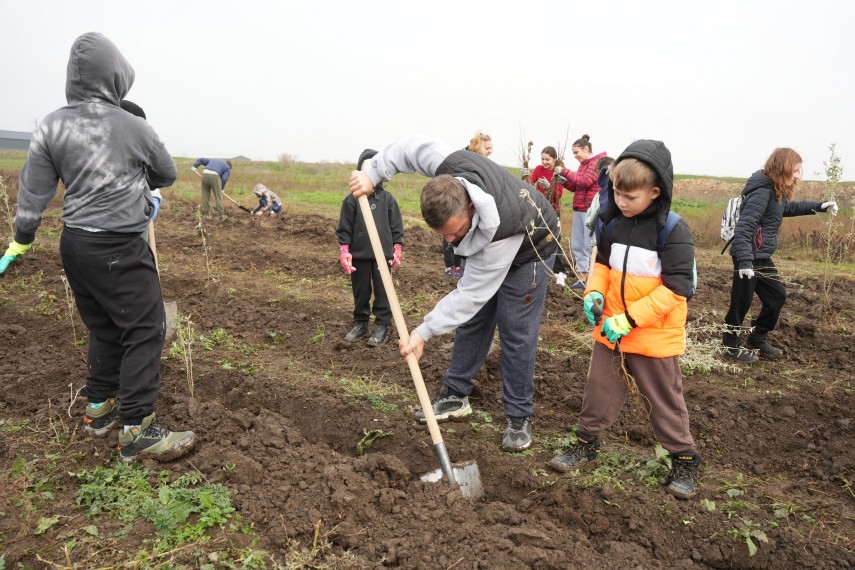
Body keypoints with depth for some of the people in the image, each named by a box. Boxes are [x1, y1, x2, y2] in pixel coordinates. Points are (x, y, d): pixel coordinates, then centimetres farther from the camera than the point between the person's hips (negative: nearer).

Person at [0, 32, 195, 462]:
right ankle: (137, 430, 1)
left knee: (104, 327, 19)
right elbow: (168, 174, 9)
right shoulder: (132, 127, -9)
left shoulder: (51, 127, 0)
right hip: (119, 249, -6)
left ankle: (99, 408, 31)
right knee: (145, 330, 0)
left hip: (74, 244, 6)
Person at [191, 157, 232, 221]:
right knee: (218, 196, 5)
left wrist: (194, 166, 18)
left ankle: (205, 214, 18)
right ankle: (220, 215, 5)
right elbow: (224, 179, 5)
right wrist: (222, 188, 17)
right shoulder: (227, 168, 18)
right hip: (214, 176, -4)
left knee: (205, 195, 14)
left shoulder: (213, 160, 35)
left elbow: (201, 160, 28)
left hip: (205, 175, 4)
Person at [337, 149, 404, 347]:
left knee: (383, 292, 5)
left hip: (383, 255, 0)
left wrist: (397, 250, 0)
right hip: (359, 255, 1)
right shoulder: (351, 199, -1)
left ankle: (382, 326, 16)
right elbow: (344, 229, 1)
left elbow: (396, 227, 5)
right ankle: (360, 323, 27)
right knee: (360, 292, 13)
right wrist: (344, 251, -6)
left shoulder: (387, 199, 1)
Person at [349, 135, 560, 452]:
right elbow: (413, 147, -14)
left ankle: (519, 418, 5)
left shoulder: (499, 232, -46)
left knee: (516, 332, -8)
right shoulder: (450, 167, -34)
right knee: (472, 321, 10)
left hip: (528, 250, -7)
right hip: (487, 247, 7)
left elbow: (470, 294, -38)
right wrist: (373, 173, -22)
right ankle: (455, 396, 21)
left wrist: (424, 332, -35)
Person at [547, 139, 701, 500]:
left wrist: (629, 319, -25)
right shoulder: (612, 221, -1)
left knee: (664, 401, 10)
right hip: (610, 329, 5)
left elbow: (676, 288, -20)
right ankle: (586, 442, 33)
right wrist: (594, 293, -7)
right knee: (599, 389, 15)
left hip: (655, 336, -5)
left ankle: (684, 459, 29)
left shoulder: (674, 232, -17)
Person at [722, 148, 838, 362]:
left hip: (762, 257, 10)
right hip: (748, 257, -10)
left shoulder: (776, 192, 11)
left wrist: (820, 206, 28)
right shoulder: (762, 191, -20)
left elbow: (789, 207, 35)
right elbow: (743, 227, -30)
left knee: (777, 296, 18)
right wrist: (744, 260, -37)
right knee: (741, 302, 2)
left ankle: (757, 341, 30)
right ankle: (731, 346, 18)